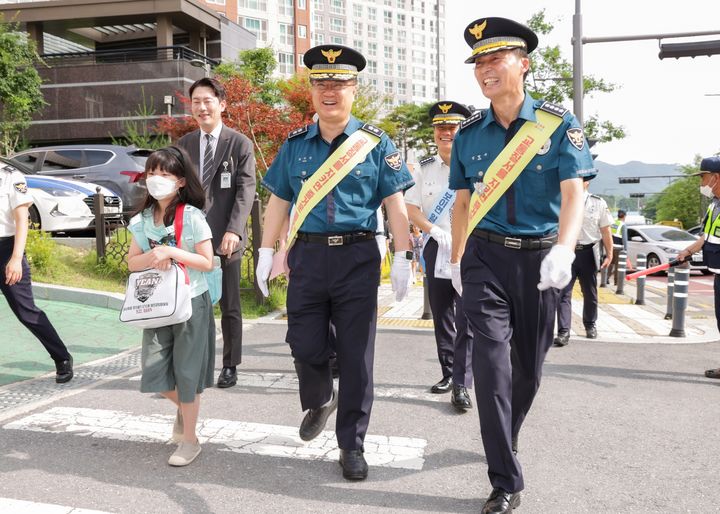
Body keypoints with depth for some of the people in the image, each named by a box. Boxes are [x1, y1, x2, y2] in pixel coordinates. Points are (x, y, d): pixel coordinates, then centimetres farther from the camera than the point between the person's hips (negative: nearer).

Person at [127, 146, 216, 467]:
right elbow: (133, 262, 6)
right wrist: (153, 256, -15)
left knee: (187, 372, 2)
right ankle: (183, 407, 35)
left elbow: (207, 262, -11)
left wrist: (171, 252, -21)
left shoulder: (192, 216, -9)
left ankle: (189, 440, 17)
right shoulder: (143, 219, 6)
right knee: (154, 370, 3)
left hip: (191, 302, -4)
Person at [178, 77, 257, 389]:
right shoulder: (184, 144, 14)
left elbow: (246, 190, -7)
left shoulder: (240, 144, 0)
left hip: (225, 238, -3)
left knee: (229, 306, 6)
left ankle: (230, 366, 18)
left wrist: (233, 230, -18)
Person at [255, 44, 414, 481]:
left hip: (358, 257, -2)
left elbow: (395, 203, 0)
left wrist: (403, 258, -7)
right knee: (305, 346, 6)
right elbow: (279, 202, 13)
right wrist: (266, 253, 6)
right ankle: (320, 402, 40)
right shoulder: (295, 145, 10)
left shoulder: (376, 144, 2)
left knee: (356, 356, 3)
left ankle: (352, 445, 19)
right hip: (307, 255, 2)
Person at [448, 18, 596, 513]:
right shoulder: (469, 133, 3)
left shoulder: (559, 124, -4)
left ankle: (504, 442, 41)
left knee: (529, 365, 13)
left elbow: (573, 194, -13)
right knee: (492, 364, -10)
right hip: (486, 256, 0)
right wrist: (455, 260, 13)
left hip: (540, 257, 0)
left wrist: (564, 250, -30)